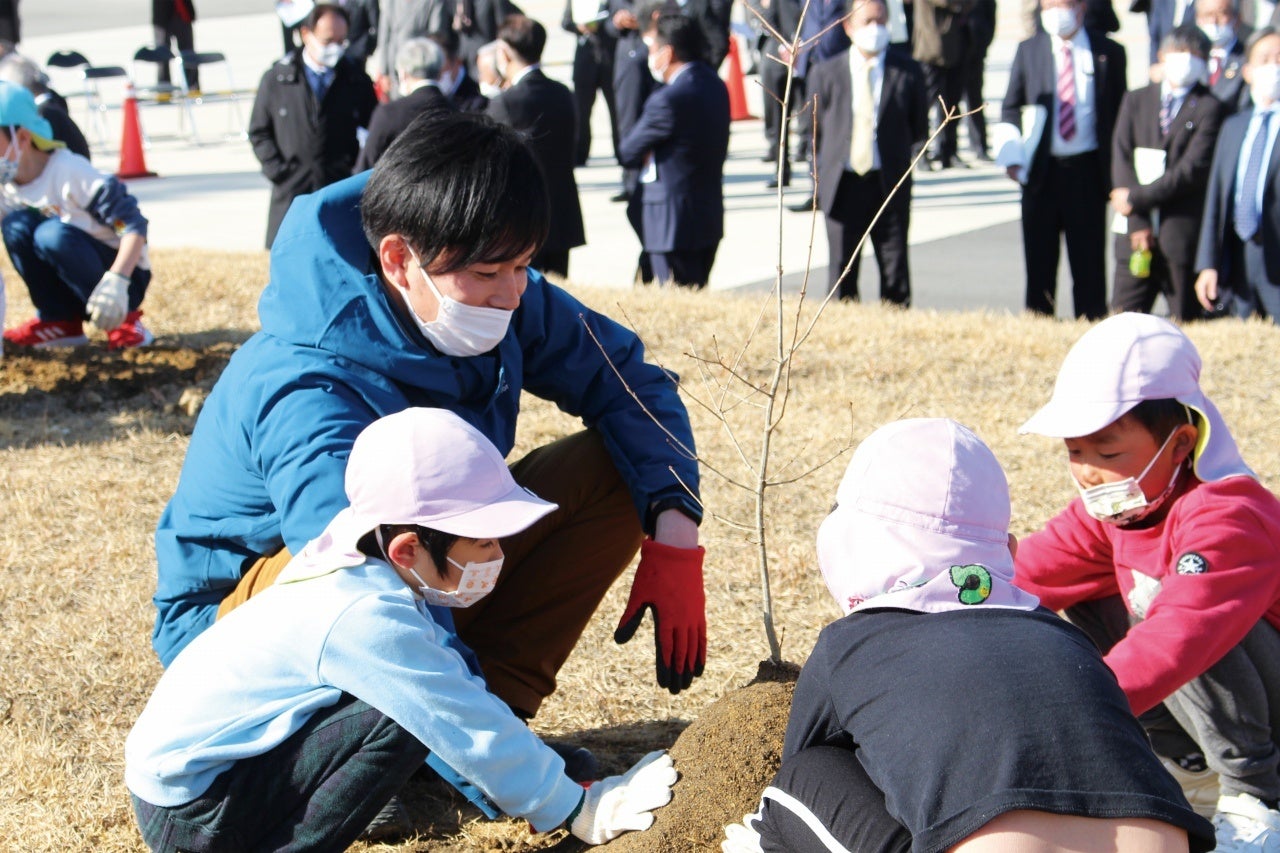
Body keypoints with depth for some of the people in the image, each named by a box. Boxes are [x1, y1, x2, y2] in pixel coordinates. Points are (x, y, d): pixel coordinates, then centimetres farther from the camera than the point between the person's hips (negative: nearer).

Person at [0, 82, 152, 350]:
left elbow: (133, 225, -24)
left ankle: (122, 320, -17)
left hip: (127, 277, -6)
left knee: (54, 235, -31)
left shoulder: (70, 172, -22)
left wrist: (116, 282, -37)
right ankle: (59, 320, -5)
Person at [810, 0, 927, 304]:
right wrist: (823, 172, 7)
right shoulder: (825, 73, 2)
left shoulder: (907, 72, 0)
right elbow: (814, 130, 10)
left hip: (889, 184, 0)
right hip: (842, 185, 1)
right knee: (841, 273, 6)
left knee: (895, 269, 3)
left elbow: (919, 128, 10)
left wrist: (893, 151, 7)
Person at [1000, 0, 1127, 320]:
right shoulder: (1028, 50, 6)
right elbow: (1011, 107, 11)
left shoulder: (1109, 53, 3)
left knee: (1089, 258, 2)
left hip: (1088, 170, -1)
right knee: (1039, 259, 5)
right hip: (1041, 169, 1)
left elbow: (1121, 112, 7)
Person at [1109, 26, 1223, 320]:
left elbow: (1193, 169, -10)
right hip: (1138, 232, 3)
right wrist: (1137, 222, -6)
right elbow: (1121, 160, 5)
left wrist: (1137, 198, -11)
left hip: (1182, 233, -3)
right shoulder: (1136, 100, 14)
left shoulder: (1209, 108, 0)